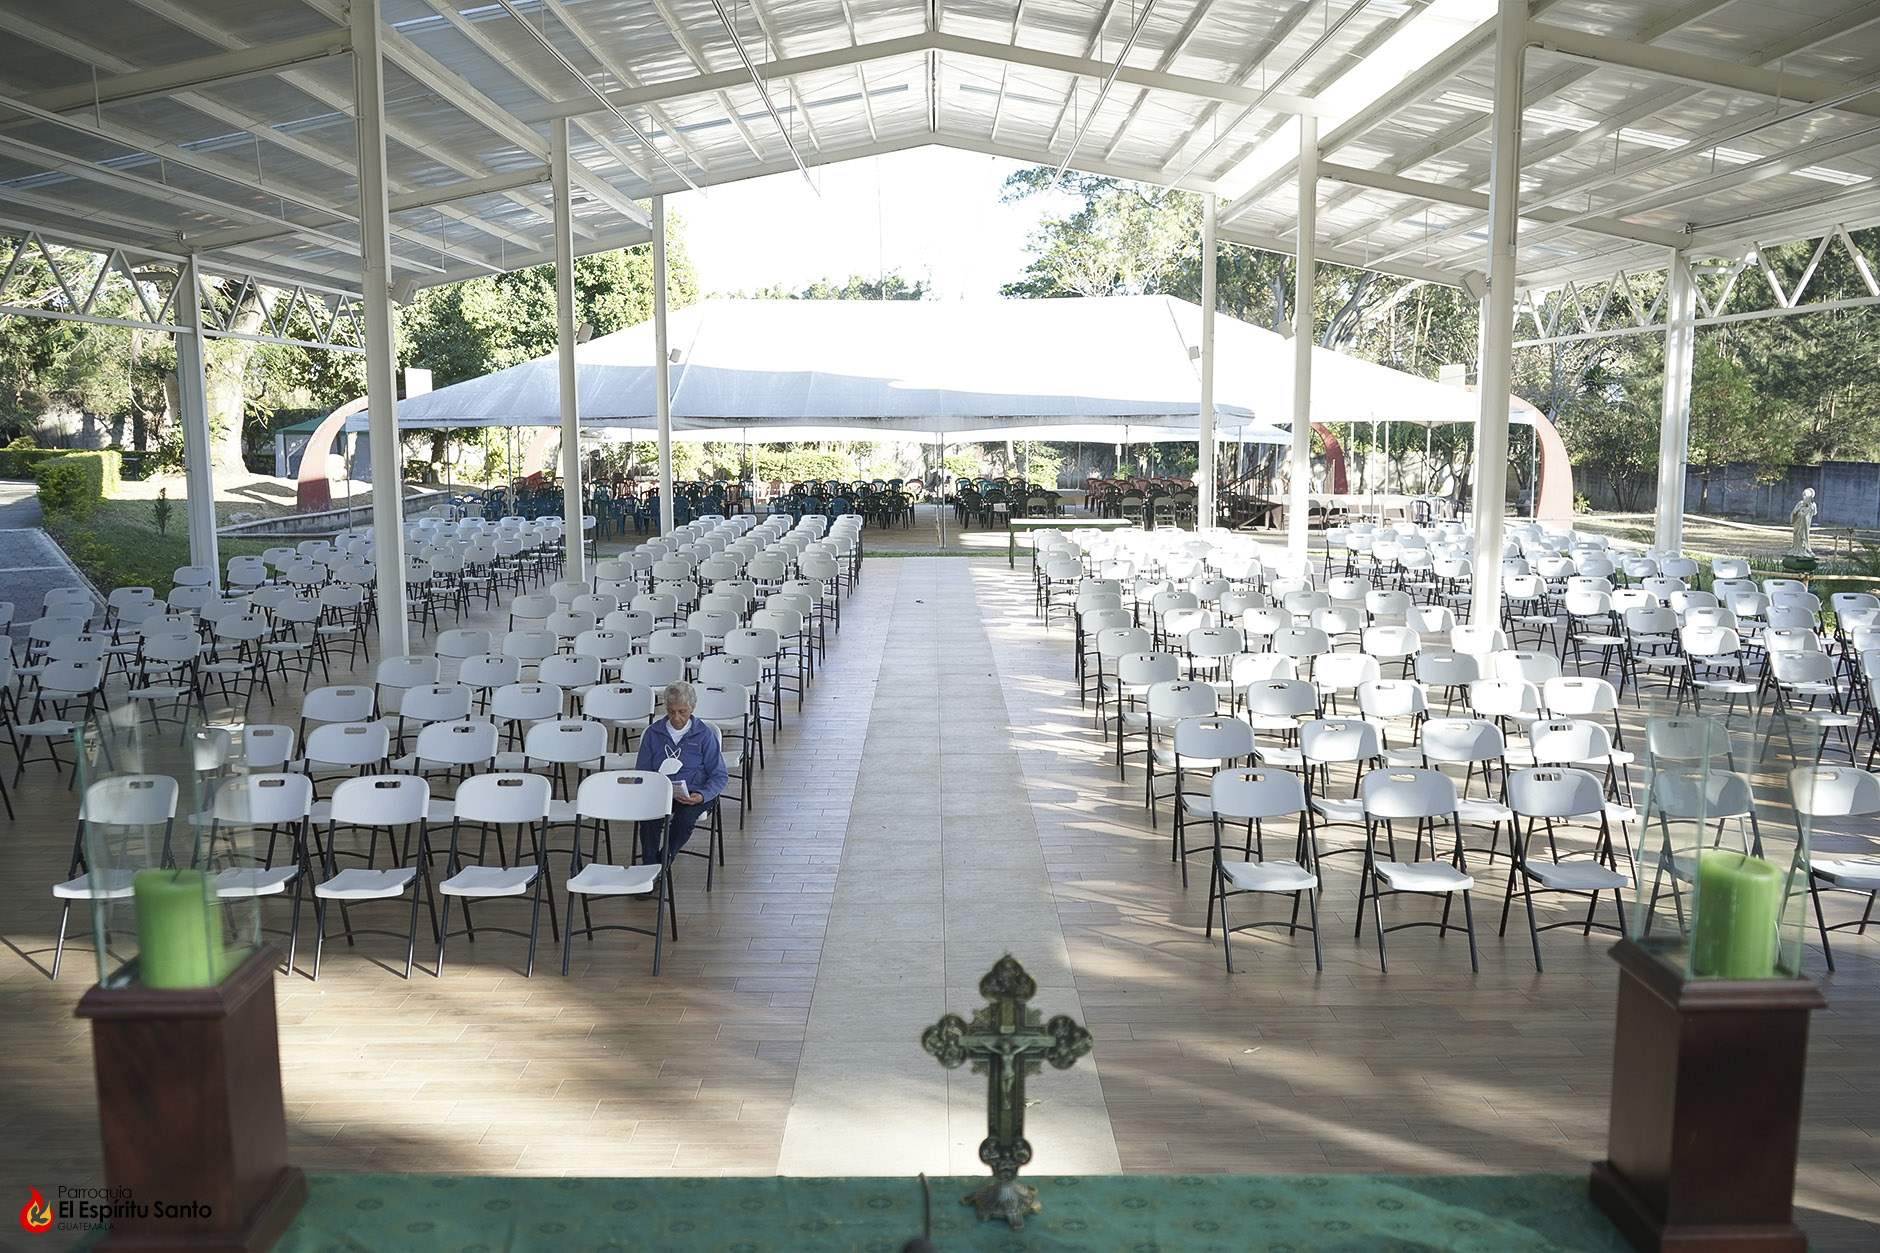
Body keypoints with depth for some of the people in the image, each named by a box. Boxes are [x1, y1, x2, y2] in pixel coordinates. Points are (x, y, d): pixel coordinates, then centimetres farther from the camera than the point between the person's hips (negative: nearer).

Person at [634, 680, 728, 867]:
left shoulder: (705, 735, 4)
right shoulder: (653, 733, 10)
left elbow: (720, 776, 4)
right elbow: (641, 772, 14)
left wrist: (701, 796, -16)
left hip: (692, 794, -1)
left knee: (685, 818, -35)